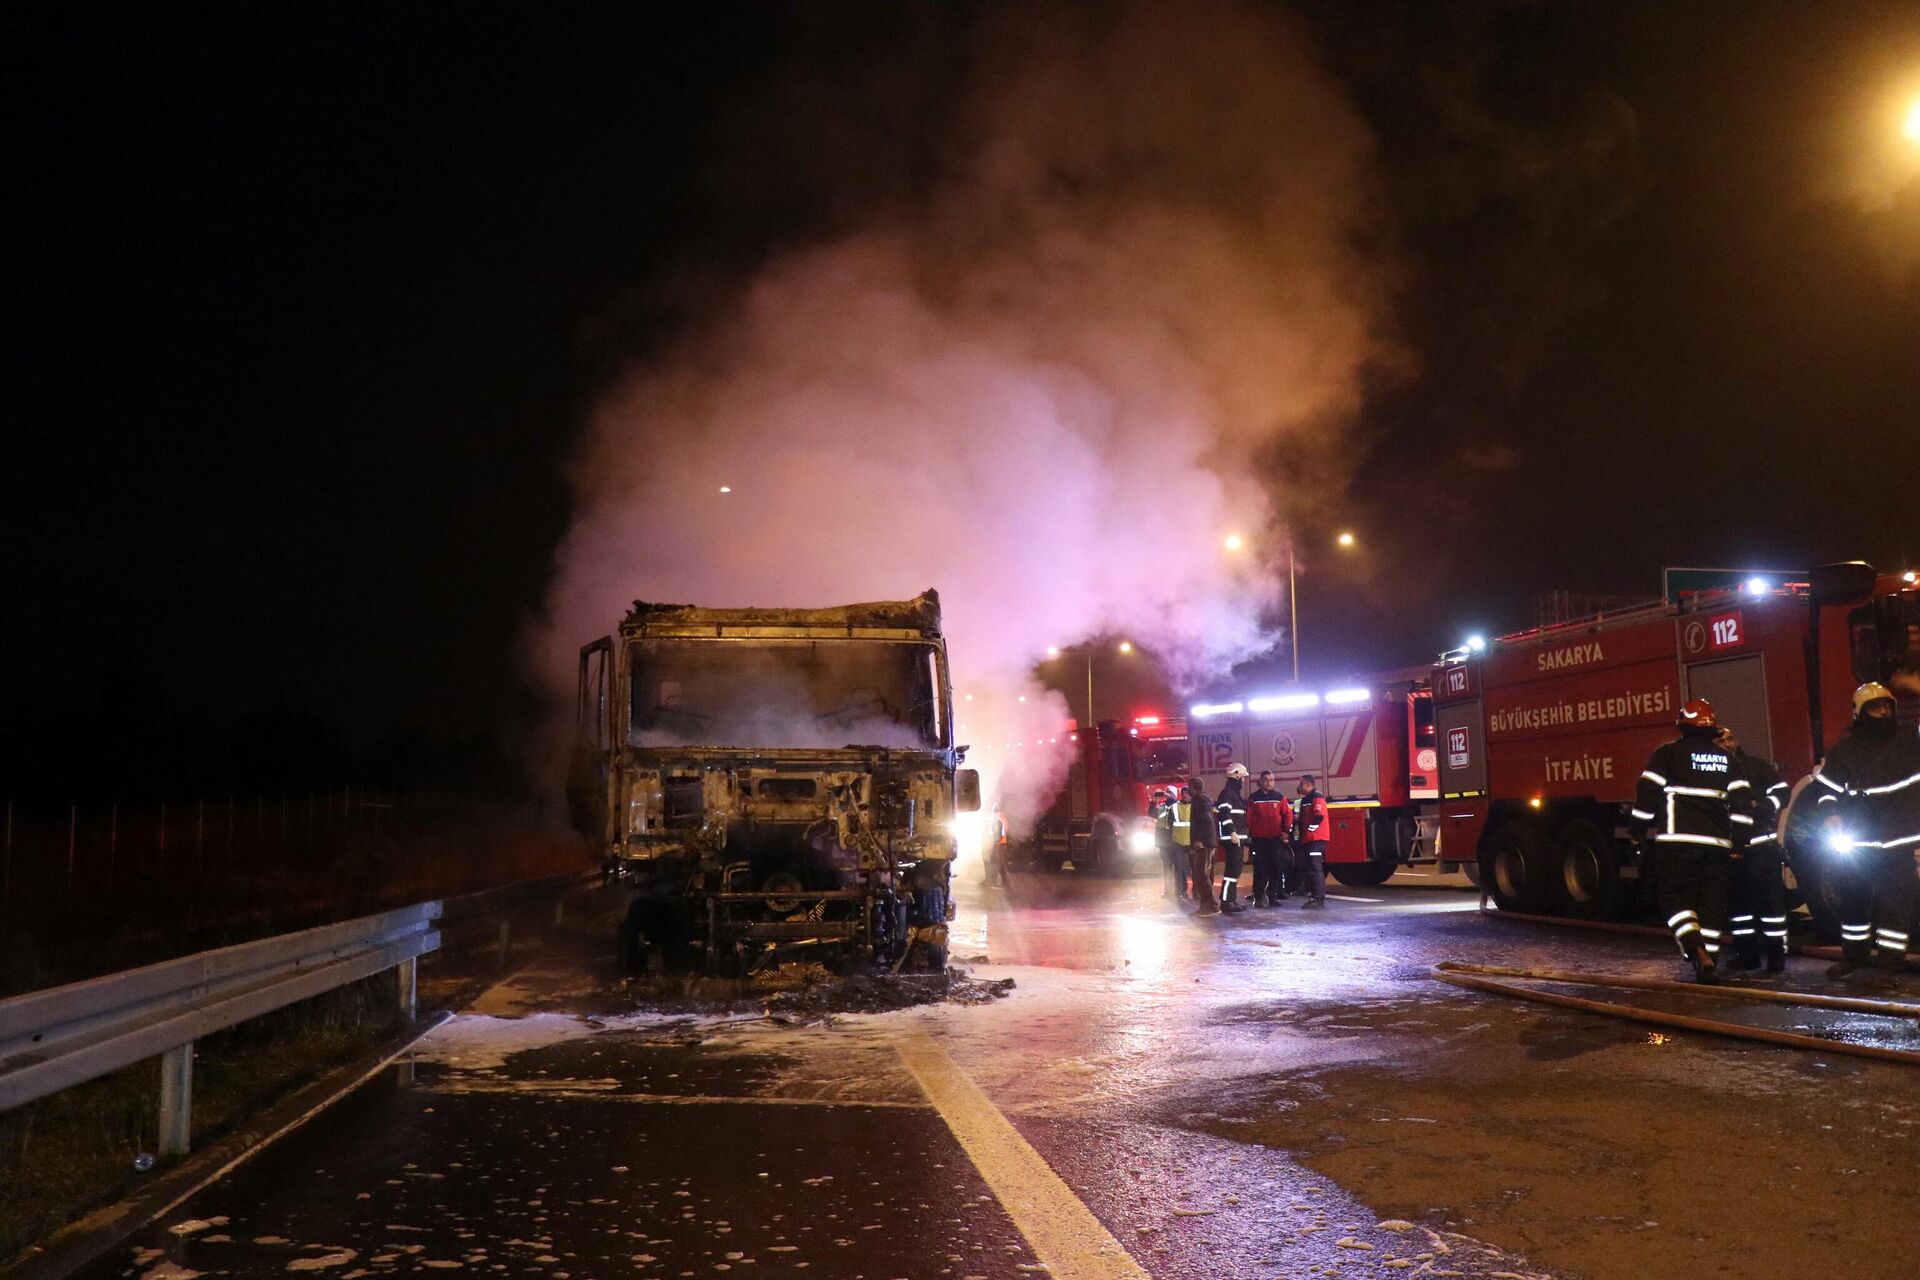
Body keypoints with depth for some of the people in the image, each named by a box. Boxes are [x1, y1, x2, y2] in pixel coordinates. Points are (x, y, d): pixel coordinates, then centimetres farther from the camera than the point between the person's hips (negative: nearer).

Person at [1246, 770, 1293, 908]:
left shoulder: (1279, 798, 4)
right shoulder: (1253, 798, 0)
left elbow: (1288, 814, 5)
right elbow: (1248, 817, -2)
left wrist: (1286, 831, 0)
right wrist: (1248, 833, -6)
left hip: (1276, 838, 2)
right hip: (1259, 839, -2)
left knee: (1275, 868, 5)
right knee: (1260, 869, -2)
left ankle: (1272, 896, 12)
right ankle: (1259, 897, 1)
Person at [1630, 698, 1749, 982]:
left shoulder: (1667, 753, 0)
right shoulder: (1726, 758, 13)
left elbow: (1648, 793, -5)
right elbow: (1742, 798, 9)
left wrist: (1638, 830, 3)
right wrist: (1740, 838, 13)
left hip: (1677, 841, -4)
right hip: (1717, 842, 4)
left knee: (1676, 899, 0)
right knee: (1712, 904, 9)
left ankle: (1698, 954, -19)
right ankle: (1710, 963, 9)